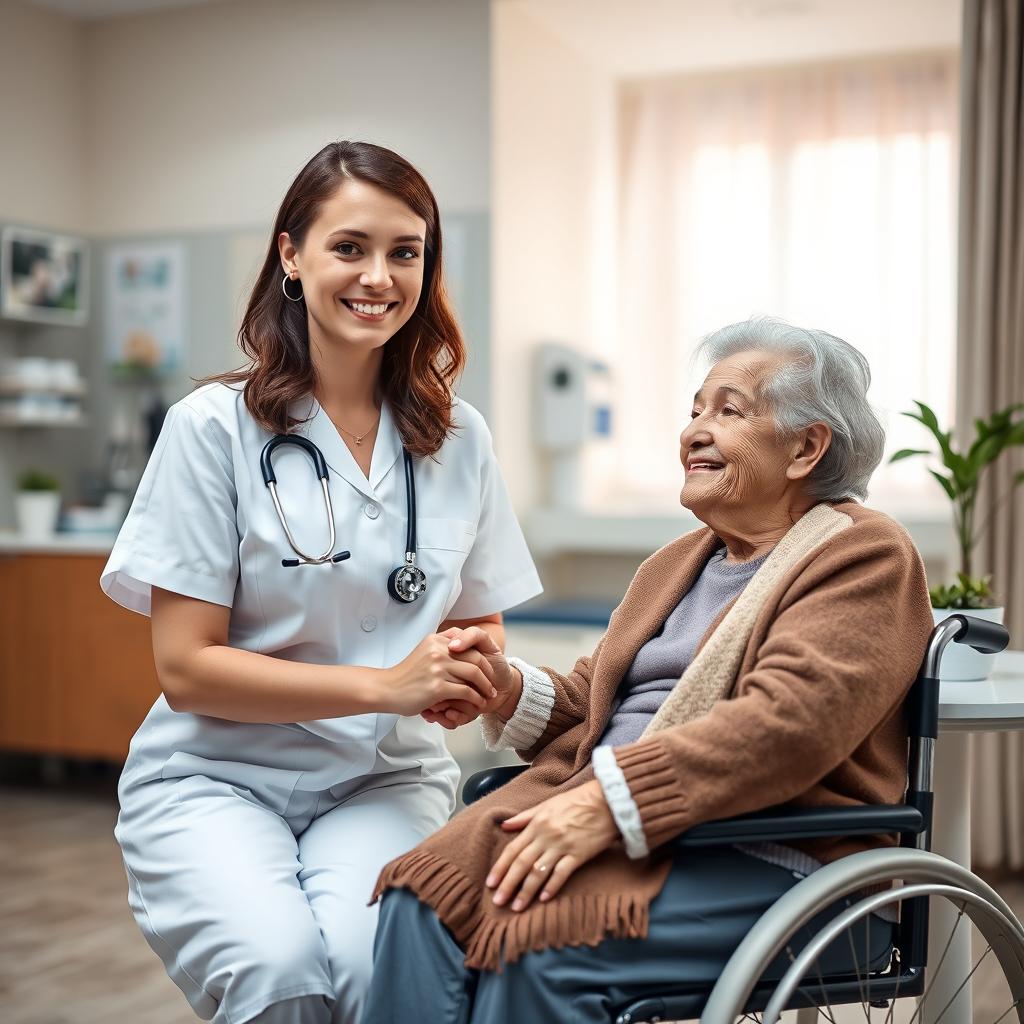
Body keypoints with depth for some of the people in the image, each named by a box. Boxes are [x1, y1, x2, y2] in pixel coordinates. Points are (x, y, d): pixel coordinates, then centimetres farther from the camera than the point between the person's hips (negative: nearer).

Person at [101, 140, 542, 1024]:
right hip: (217, 775, -2)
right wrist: (386, 685, -18)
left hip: (386, 779, 2)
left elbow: (482, 626, 14)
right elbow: (186, 668, -9)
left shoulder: (459, 438, 3)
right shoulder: (216, 428, -7)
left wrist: (470, 671, -11)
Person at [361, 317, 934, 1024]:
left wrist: (607, 802, -25)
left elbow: (783, 722, -18)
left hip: (767, 858, -6)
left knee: (541, 935, -31)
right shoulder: (677, 564, 26)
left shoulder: (867, 556, -1)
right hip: (599, 816, 7)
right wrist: (509, 689, 0)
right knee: (423, 896, -20)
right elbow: (588, 702, 23)